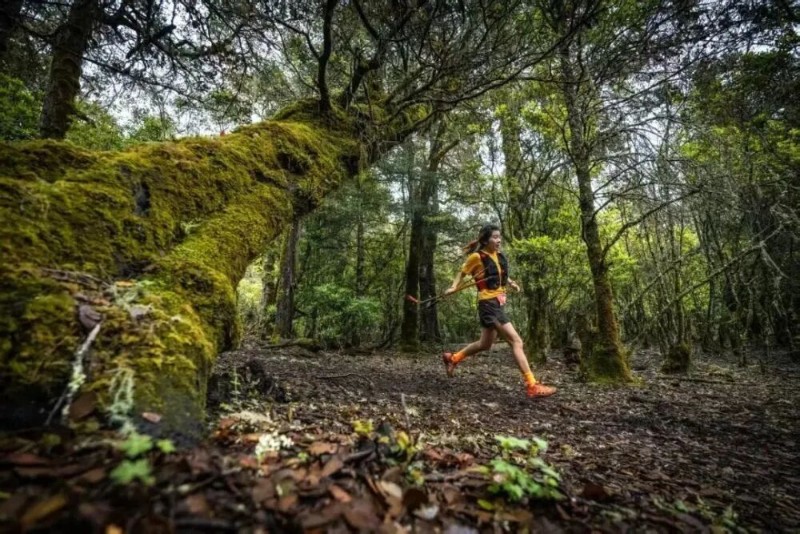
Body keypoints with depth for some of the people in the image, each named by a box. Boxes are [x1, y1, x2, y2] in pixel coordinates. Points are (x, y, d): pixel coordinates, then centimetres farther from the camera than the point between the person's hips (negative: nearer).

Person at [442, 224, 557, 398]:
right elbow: (462, 272, 2)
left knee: (485, 344, 18)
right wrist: (454, 287, -12)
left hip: (498, 303, 9)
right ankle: (532, 386, -8)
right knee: (516, 341, -12)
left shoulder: (498, 256, 11)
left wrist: (509, 282, 9)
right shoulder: (477, 257, -10)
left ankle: (452, 358, 35)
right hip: (489, 304, -9)